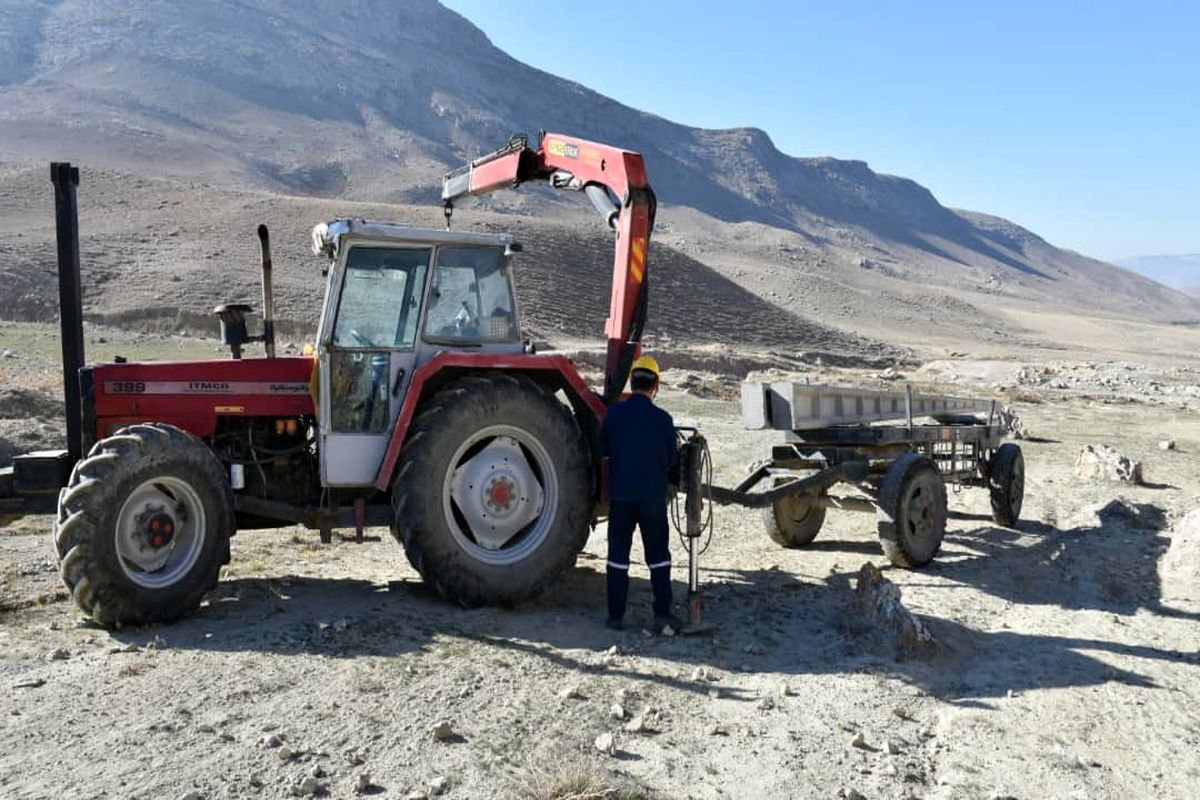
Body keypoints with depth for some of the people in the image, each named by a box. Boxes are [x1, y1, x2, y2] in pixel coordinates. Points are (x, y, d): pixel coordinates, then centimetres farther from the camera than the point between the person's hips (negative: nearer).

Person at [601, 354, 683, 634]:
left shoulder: (614, 413, -6)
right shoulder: (662, 419, -9)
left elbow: (602, 450, 5)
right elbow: (672, 460, 1)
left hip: (620, 495, 1)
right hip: (653, 496, -1)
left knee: (618, 554, 10)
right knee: (658, 555, 10)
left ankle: (616, 615, 12)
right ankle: (662, 613, 8)